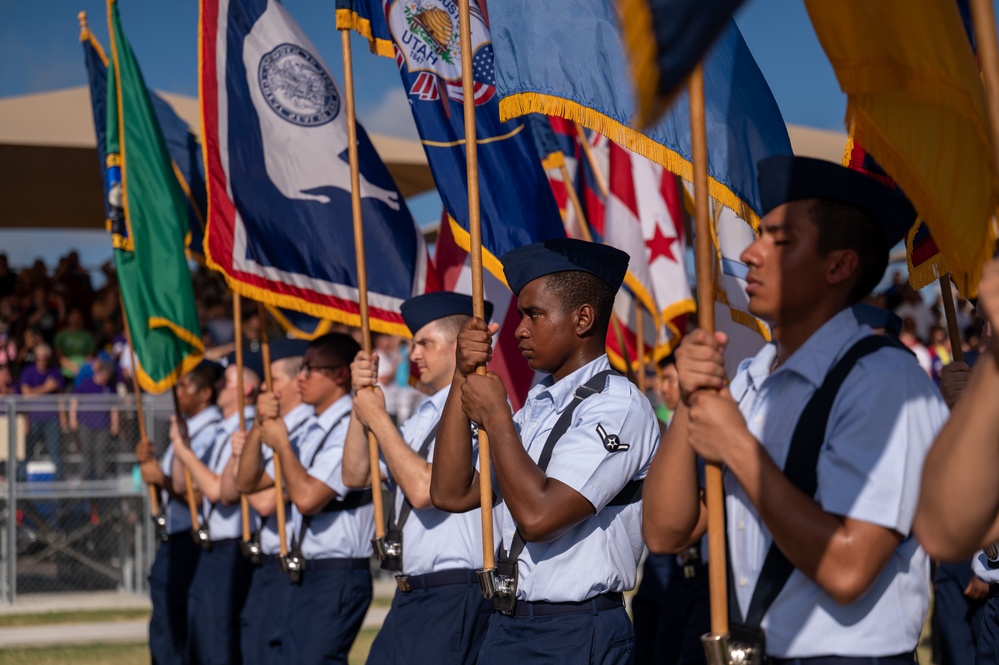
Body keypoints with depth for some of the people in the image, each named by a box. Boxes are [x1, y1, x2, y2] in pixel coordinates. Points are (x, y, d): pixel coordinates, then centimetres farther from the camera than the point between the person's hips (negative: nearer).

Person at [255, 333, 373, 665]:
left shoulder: (350, 428, -16)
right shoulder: (312, 429, 12)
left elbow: (307, 497, -25)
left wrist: (281, 442, -12)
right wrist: (263, 425, 4)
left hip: (336, 577, -9)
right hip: (304, 574, 10)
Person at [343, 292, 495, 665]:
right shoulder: (424, 416, 14)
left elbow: (424, 489, -23)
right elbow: (356, 475, 17)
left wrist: (378, 418, -11)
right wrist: (362, 400, 6)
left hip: (455, 598, -9)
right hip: (410, 595, 9)